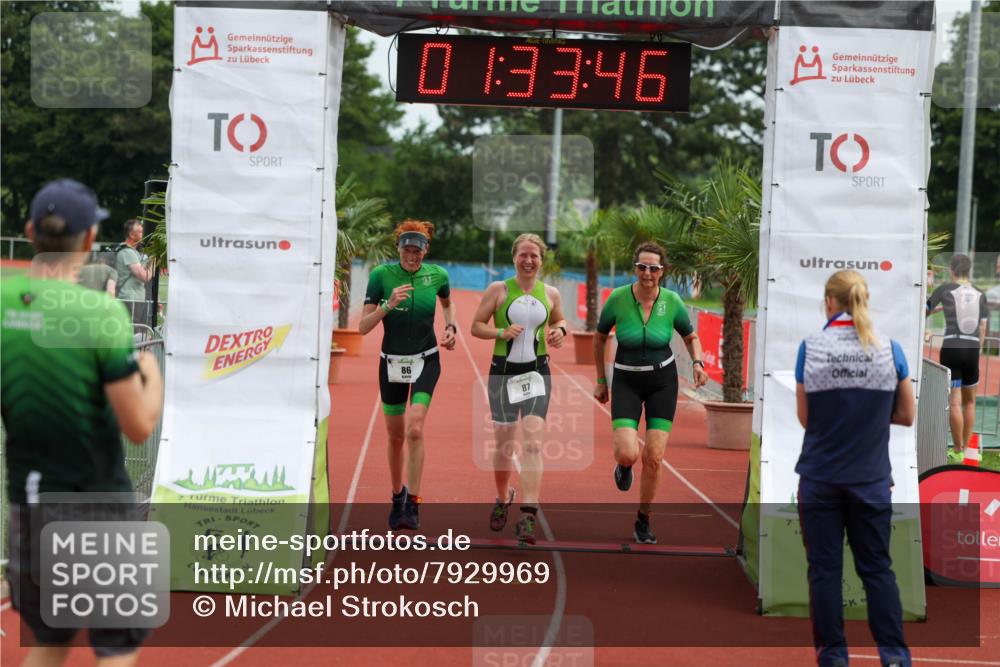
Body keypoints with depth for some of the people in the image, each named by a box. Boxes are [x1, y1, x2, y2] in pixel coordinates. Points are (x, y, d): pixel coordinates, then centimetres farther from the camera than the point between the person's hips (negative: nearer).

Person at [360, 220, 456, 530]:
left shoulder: (437, 275, -6)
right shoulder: (381, 275, -12)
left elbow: (448, 302, 18)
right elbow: (363, 326, -13)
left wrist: (451, 327, 1)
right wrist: (388, 305, -27)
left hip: (426, 360, -1)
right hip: (392, 362, 1)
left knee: (414, 430, -18)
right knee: (395, 435, 11)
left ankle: (412, 504, -11)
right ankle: (398, 494, 35)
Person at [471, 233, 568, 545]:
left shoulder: (550, 294, 6)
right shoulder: (498, 290, -2)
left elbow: (558, 321, 23)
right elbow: (476, 326, 0)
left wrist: (559, 331, 0)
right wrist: (502, 332, -18)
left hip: (537, 372, 1)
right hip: (503, 371, -1)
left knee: (533, 442, -13)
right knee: (504, 444, 8)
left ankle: (527, 516, -15)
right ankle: (502, 498, 37)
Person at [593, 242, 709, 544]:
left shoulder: (672, 301, -9)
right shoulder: (618, 298, -12)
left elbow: (691, 337, 8)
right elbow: (599, 338, 4)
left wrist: (698, 363, -11)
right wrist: (600, 380, 7)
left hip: (662, 380, 1)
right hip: (626, 381, -1)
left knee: (653, 458, -3)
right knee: (628, 455, -18)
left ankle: (643, 522, 18)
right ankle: (623, 465, 23)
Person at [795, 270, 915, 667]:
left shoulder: (810, 348, -8)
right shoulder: (890, 350, -5)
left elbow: (805, 418, -2)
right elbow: (906, 415, 3)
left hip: (820, 477, -1)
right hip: (871, 479, 1)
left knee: (824, 569, 8)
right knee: (877, 568, 12)